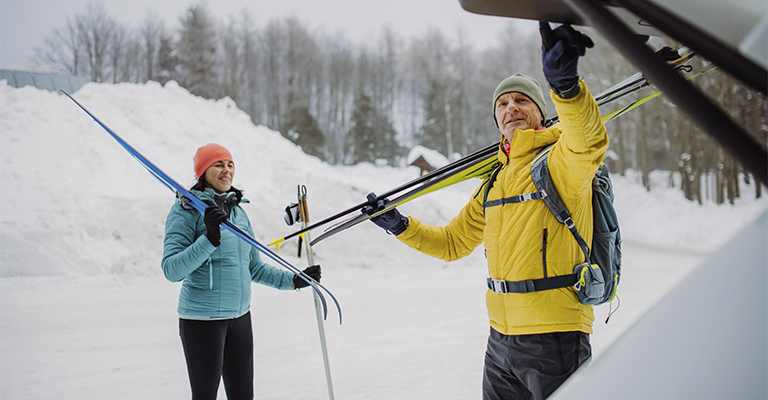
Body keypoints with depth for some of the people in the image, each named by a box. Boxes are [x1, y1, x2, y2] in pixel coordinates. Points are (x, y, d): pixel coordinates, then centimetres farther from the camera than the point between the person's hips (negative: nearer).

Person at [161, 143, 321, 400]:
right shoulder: (187, 209, -8)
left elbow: (254, 267, 20)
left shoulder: (238, 210, 12)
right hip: (203, 318, -6)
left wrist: (293, 280, 13)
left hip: (240, 316, 7)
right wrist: (209, 239, -28)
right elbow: (172, 270, -18)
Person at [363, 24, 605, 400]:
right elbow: (452, 242, 22)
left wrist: (565, 83, -48)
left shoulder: (562, 161, -7)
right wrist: (399, 225, 11)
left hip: (554, 340, -7)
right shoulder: (494, 183, 15)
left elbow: (588, 138, -31)